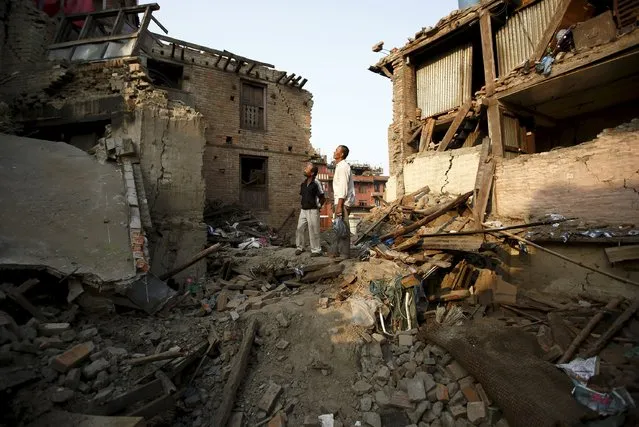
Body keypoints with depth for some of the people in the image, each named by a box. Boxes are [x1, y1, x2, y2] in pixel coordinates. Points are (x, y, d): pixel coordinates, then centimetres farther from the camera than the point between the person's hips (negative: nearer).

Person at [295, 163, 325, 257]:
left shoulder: (316, 183, -13)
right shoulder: (303, 183, 8)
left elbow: (323, 198, -9)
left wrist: (318, 206, -3)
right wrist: (304, 204, 16)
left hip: (313, 210, -7)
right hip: (303, 210, 7)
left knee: (313, 231, -2)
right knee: (300, 229, 10)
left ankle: (316, 250, 9)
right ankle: (300, 247, 24)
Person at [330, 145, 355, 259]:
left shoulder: (343, 167, -12)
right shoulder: (341, 166, 19)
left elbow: (343, 187, -20)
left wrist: (339, 205, -23)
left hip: (343, 202, -10)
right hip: (341, 201, 10)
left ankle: (344, 253, 1)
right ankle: (336, 251, 22)